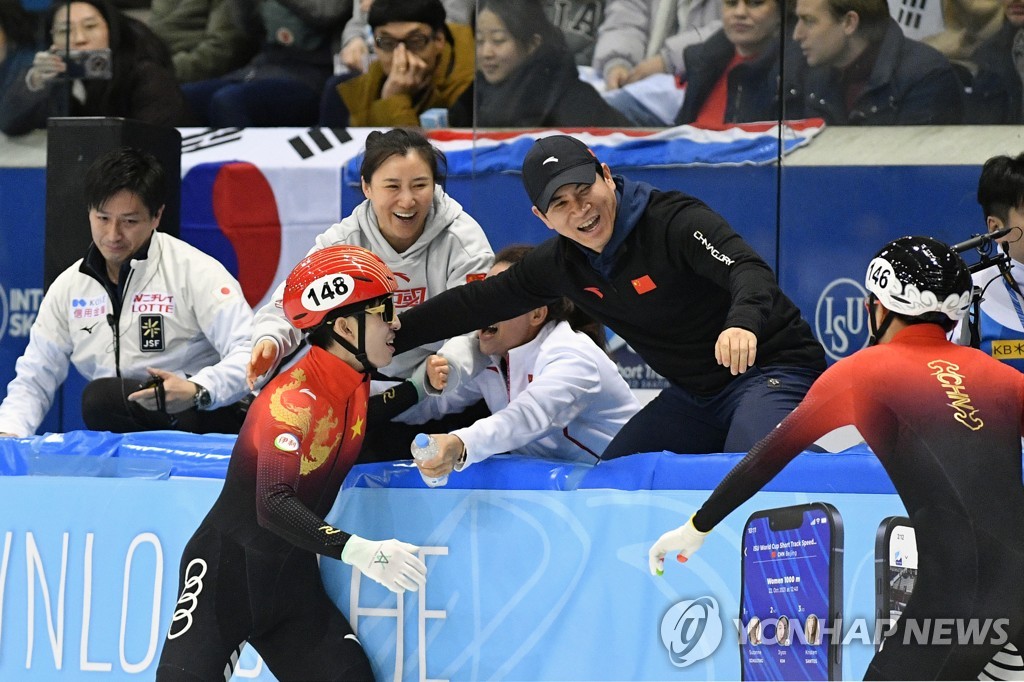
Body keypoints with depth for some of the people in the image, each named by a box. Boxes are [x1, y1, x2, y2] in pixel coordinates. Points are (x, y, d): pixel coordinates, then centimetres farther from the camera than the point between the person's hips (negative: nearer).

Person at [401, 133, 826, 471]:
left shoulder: (675, 221, -22)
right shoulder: (561, 264, 0)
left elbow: (749, 272, -38)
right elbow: (479, 302, 11)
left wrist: (742, 322, -61)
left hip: (770, 367, -8)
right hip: (695, 393, 8)